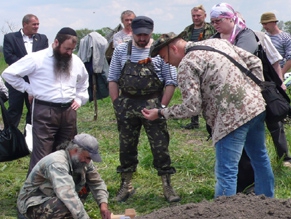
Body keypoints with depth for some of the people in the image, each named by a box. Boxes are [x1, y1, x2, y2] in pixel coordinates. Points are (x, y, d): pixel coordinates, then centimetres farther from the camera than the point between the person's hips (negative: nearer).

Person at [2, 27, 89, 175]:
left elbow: (83, 82, 29)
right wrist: (28, 89, -4)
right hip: (45, 112, -6)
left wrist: (79, 99, 14)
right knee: (41, 156, -6)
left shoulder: (76, 61, 8)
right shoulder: (37, 58, -9)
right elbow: (8, 73, -5)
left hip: (69, 111, 6)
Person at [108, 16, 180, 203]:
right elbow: (113, 79, 8)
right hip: (127, 104, 3)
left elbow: (171, 81, -4)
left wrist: (162, 107, -8)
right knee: (126, 146, 10)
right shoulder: (122, 50, 4)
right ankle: (126, 185, 24)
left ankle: (167, 186, 12)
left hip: (152, 104, -2)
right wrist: (117, 104, 1)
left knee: (160, 146, 0)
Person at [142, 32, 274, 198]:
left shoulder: (187, 64, -8)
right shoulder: (218, 42, 15)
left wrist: (161, 113, -1)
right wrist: (257, 90, 14)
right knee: (260, 158, 23)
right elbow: (254, 61, 13)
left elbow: (192, 107, -12)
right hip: (257, 105, 9)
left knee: (226, 172, -5)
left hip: (233, 117, -9)